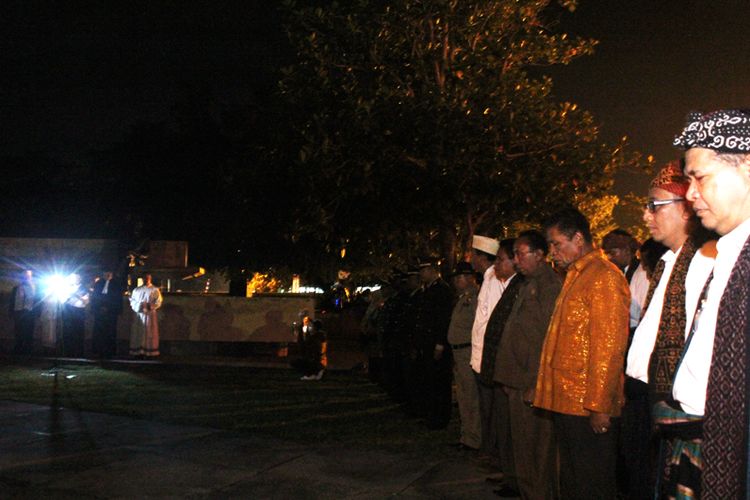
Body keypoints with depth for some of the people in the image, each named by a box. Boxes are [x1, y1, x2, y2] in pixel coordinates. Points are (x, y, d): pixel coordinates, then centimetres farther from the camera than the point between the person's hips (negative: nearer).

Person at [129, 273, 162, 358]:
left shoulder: (155, 290, 5)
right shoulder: (137, 290, 14)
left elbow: (158, 302, -1)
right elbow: (132, 301, 11)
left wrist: (150, 306, -18)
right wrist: (138, 306, -9)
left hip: (150, 314, -3)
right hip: (139, 314, 3)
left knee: (150, 333, -3)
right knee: (138, 332, -1)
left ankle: (150, 352, -3)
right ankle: (138, 351, 1)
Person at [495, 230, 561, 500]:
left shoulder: (550, 284, -13)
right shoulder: (527, 284, 17)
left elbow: (547, 338, -19)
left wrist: (535, 384, -20)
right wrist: (509, 379, 15)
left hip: (534, 383, -9)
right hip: (519, 381, 9)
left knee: (538, 447, 0)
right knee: (521, 445, 17)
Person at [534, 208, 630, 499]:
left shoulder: (604, 277, -12)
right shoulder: (573, 277, 18)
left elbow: (609, 346, -17)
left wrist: (599, 406, -19)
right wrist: (545, 388, 13)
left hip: (589, 408, -9)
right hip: (566, 401, 9)